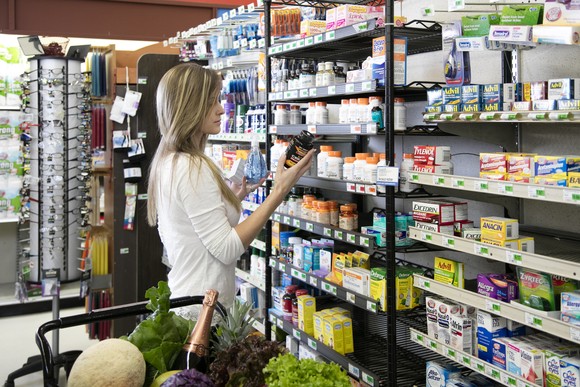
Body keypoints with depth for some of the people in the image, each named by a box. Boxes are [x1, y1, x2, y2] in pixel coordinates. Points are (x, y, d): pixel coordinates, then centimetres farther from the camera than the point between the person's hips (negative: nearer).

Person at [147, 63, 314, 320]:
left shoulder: (166, 163, 9)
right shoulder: (193, 169, -21)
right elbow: (226, 249, -22)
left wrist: (232, 198, 13)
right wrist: (279, 191, -23)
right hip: (202, 310, -10)